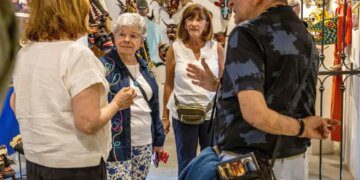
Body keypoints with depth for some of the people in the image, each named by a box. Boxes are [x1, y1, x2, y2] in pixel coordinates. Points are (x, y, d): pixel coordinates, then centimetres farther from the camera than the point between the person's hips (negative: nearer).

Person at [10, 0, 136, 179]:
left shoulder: (24, 53, 2)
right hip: (76, 165, -6)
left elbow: (15, 105, 14)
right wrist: (117, 103, -9)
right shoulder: (78, 54, -21)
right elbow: (88, 123, -24)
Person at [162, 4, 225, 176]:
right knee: (186, 164, 13)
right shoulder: (175, 49, -4)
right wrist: (165, 115, 5)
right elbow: (168, 85, 3)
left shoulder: (217, 48, -2)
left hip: (212, 113, 1)